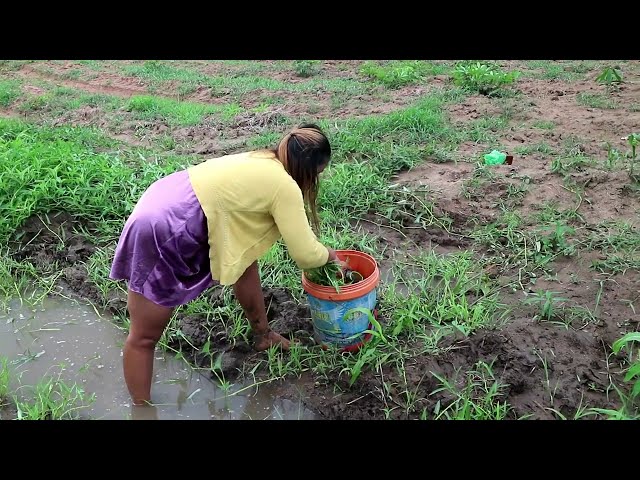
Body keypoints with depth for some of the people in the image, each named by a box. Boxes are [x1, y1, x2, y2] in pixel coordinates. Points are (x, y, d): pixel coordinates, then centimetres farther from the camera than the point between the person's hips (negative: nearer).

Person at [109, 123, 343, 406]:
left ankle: (262, 336, 40)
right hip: (164, 233, -10)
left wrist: (315, 250, 28)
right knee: (144, 337, 3)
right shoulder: (285, 187, -14)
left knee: (245, 258, 23)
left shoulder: (264, 160, 12)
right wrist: (329, 255, 11)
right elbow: (305, 254, -9)